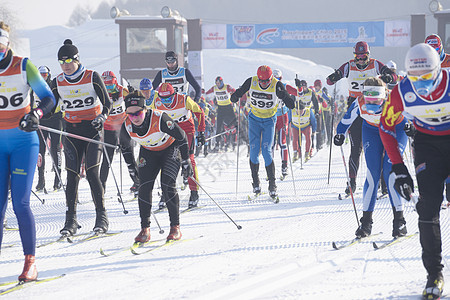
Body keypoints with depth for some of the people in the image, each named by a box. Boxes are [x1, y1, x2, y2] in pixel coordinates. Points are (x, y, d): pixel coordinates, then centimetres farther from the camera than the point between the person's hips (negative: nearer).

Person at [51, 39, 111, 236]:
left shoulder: (92, 77, -7)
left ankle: (101, 217, -3)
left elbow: (107, 102, -5)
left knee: (92, 174, -12)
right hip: (71, 131, 3)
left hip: (93, 129, -3)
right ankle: (71, 220, 1)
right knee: (72, 176, -3)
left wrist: (102, 116, -24)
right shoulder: (58, 82, 2)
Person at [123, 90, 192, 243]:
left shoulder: (159, 119, -34)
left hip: (170, 149, -4)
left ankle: (175, 227, -9)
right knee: (144, 187, -10)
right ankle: (145, 229, -3)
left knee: (167, 185, -18)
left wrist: (186, 162, -14)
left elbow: (181, 137, -21)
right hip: (148, 152, 4)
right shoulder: (128, 125, -20)